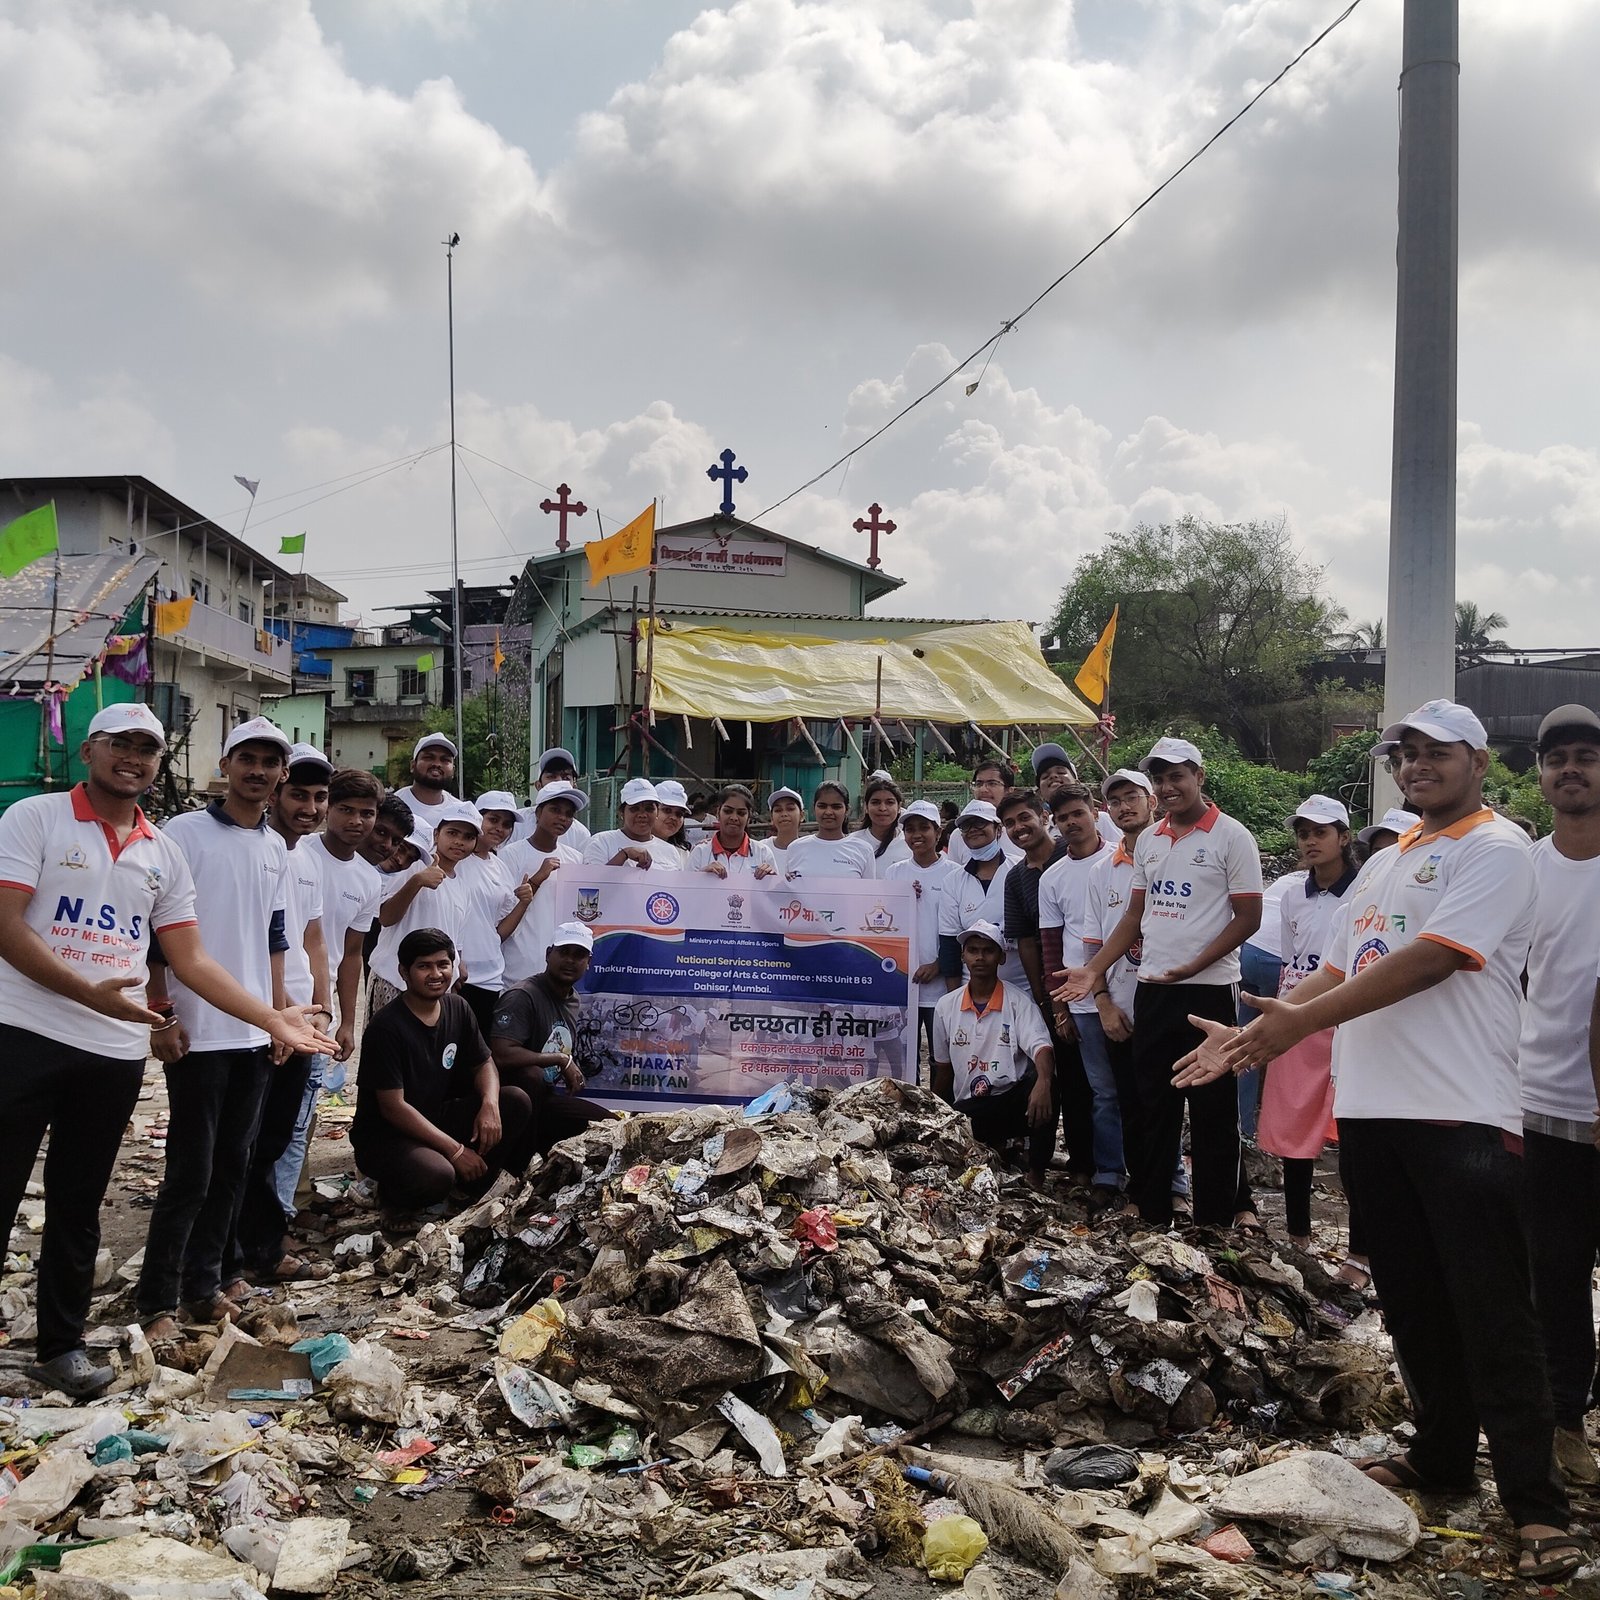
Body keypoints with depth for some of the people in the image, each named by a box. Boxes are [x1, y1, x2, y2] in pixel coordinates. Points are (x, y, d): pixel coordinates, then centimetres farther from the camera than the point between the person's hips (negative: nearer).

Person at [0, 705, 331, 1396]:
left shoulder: (164, 853, 11)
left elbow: (191, 959, 11)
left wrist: (272, 1018, 3)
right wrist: (89, 992, -24)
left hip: (117, 1050, 4)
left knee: (78, 1206, 13)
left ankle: (61, 1345, 23)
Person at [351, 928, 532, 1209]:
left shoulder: (458, 1009, 1)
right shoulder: (386, 1028, -21)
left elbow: (484, 1064, 11)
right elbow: (393, 1107, -22)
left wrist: (490, 1105, -14)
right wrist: (455, 1150, -23)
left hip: (437, 1117, 7)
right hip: (385, 1134, -7)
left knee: (517, 1102, -11)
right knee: (436, 1176, -37)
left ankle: (470, 1184, 1)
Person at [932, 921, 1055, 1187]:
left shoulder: (1018, 1002, -2)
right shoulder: (946, 1006, 8)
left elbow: (1041, 1048, -19)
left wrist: (1043, 1081, -41)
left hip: (1013, 1100, -1)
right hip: (967, 1109, 2)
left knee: (1040, 1089, -36)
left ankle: (1036, 1175, -18)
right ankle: (993, 1148, 3)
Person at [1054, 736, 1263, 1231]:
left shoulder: (1230, 836, -6)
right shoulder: (1148, 841, 12)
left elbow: (1248, 917, -9)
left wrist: (1192, 966, -19)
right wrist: (1094, 969, 7)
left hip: (1207, 990, -6)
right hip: (1152, 988, 6)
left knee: (1211, 1108, 1)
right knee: (1152, 1103, 11)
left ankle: (1220, 1215, 10)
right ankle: (1149, 1209, 20)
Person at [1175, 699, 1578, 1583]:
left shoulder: (1496, 850, -6)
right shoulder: (1383, 864, 20)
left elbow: (1431, 960, -18)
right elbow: (1336, 972, 20)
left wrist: (1303, 1019, -20)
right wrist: (1249, 1036, 8)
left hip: (1462, 1115, -8)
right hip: (1372, 1109, 8)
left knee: (1491, 1313, -4)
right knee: (1409, 1300, 14)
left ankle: (1537, 1505, 4)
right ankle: (1441, 1457, 28)